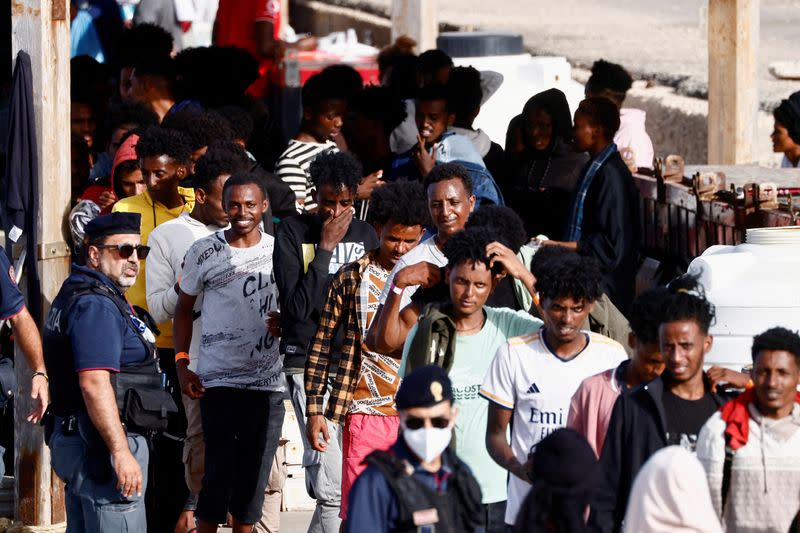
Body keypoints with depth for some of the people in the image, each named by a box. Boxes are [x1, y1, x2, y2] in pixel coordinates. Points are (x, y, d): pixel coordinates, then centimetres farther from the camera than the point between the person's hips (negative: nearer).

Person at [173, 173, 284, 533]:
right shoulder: (203, 252, 2)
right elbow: (184, 309, 9)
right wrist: (182, 365, 0)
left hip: (269, 382, 2)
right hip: (217, 380, -2)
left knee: (254, 475, 6)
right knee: (219, 473, -8)